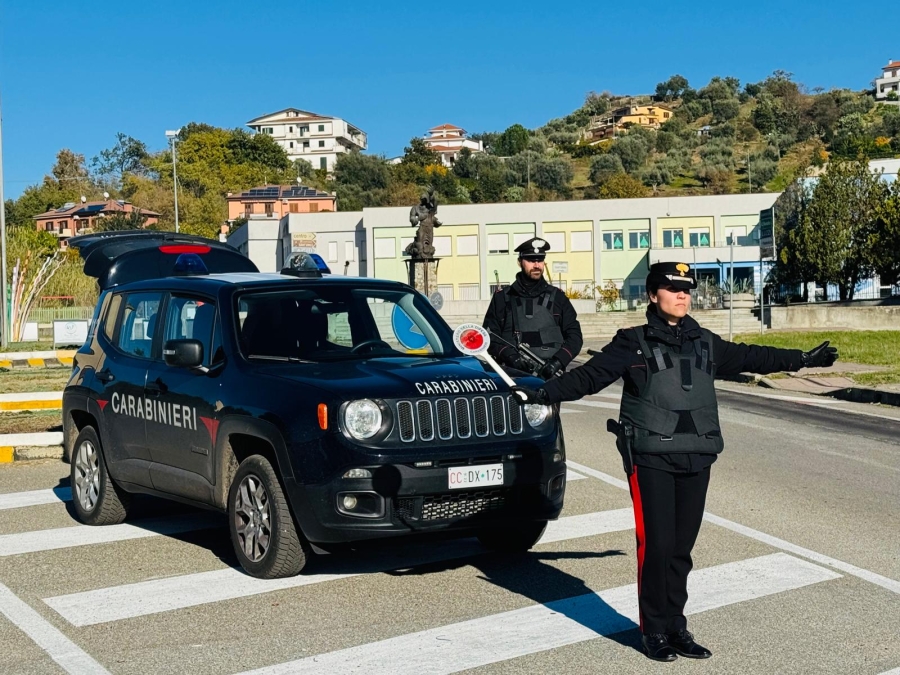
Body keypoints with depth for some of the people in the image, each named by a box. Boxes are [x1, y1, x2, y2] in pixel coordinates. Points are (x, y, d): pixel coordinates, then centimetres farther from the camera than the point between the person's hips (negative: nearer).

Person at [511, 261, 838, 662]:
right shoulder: (633, 344, -1)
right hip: (650, 459, -4)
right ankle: (655, 631, 8)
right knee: (656, 545, -6)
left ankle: (676, 628, 19)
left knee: (682, 547, 8)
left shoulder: (706, 344, 13)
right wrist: (542, 393, -15)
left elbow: (749, 357, 26)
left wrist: (803, 358, 32)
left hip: (696, 460, 4)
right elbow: (588, 376, -4)